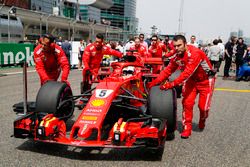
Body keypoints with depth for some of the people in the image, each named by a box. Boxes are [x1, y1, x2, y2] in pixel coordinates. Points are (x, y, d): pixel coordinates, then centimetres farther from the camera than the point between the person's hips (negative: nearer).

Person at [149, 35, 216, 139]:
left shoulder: (195, 53, -33)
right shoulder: (177, 56, -10)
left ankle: (202, 121, 30)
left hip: (205, 80, -5)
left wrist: (172, 84, -43)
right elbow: (168, 70, -9)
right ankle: (187, 127, 6)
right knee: (187, 102, -7)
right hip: (191, 80, 5)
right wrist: (156, 81, -20)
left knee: (203, 106, -3)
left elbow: (187, 72, -40)